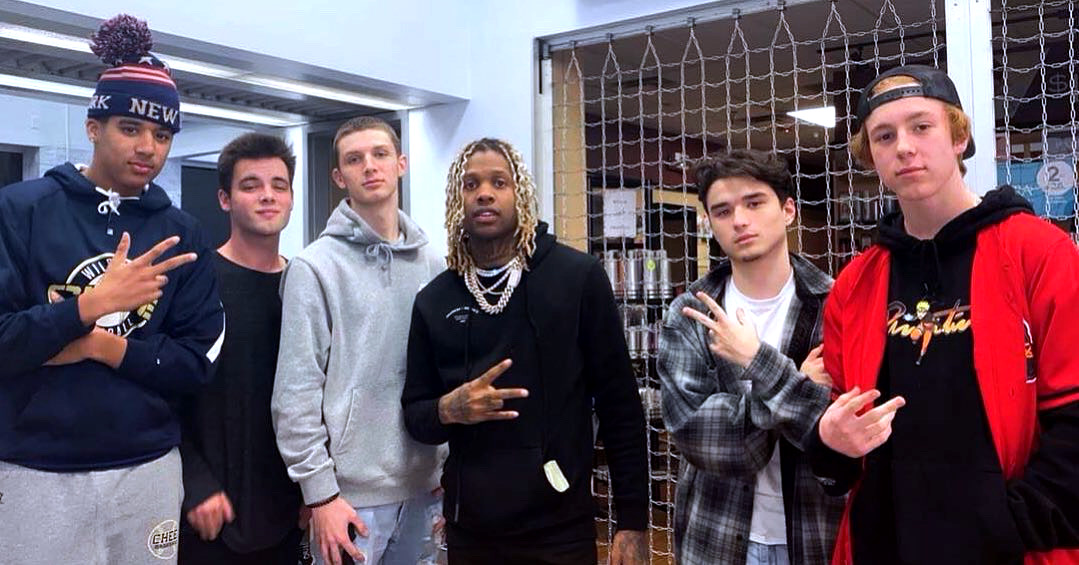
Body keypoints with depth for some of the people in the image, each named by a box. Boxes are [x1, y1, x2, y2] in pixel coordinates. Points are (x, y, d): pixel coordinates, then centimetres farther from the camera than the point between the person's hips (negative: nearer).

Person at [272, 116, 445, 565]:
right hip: (352, 492, -4)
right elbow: (296, 393, -10)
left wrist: (450, 468, 8)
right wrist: (319, 493, -12)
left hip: (423, 487, 5)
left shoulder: (430, 264, 6)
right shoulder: (315, 267, -8)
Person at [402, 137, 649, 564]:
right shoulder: (433, 301, 4)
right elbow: (414, 414, 9)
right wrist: (448, 409, -14)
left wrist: (633, 521, -5)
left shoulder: (578, 277, -5)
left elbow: (620, 406, -4)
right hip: (469, 530, 3)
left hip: (560, 528, -2)